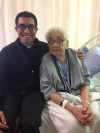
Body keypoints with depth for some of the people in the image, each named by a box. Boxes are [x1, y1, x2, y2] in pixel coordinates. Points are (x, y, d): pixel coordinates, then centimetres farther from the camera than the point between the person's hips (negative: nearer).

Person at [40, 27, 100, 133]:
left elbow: (85, 80, 4)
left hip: (81, 95, 3)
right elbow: (47, 89, -9)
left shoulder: (76, 55, 4)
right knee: (72, 124, -32)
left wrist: (86, 102, -16)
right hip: (58, 98, -3)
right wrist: (71, 108, -22)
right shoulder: (45, 60, -4)